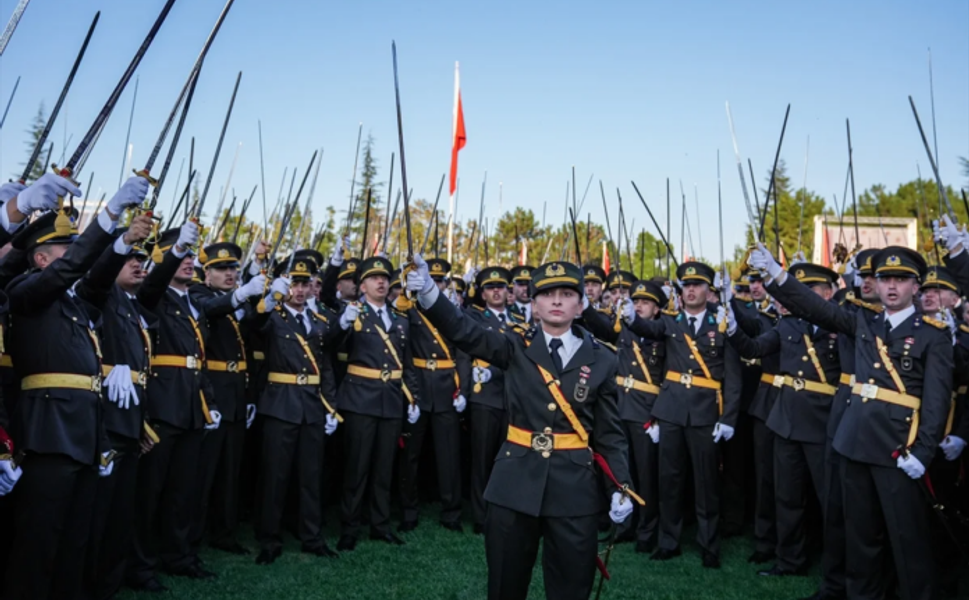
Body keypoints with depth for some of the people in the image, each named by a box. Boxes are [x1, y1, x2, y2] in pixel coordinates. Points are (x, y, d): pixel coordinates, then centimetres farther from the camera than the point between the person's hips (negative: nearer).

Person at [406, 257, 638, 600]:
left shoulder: (601, 360, 2)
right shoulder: (516, 348, 0)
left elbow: (610, 433, 5)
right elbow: (464, 331, -15)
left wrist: (621, 488, -5)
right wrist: (428, 291, -32)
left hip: (575, 488, 0)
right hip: (515, 483, 0)